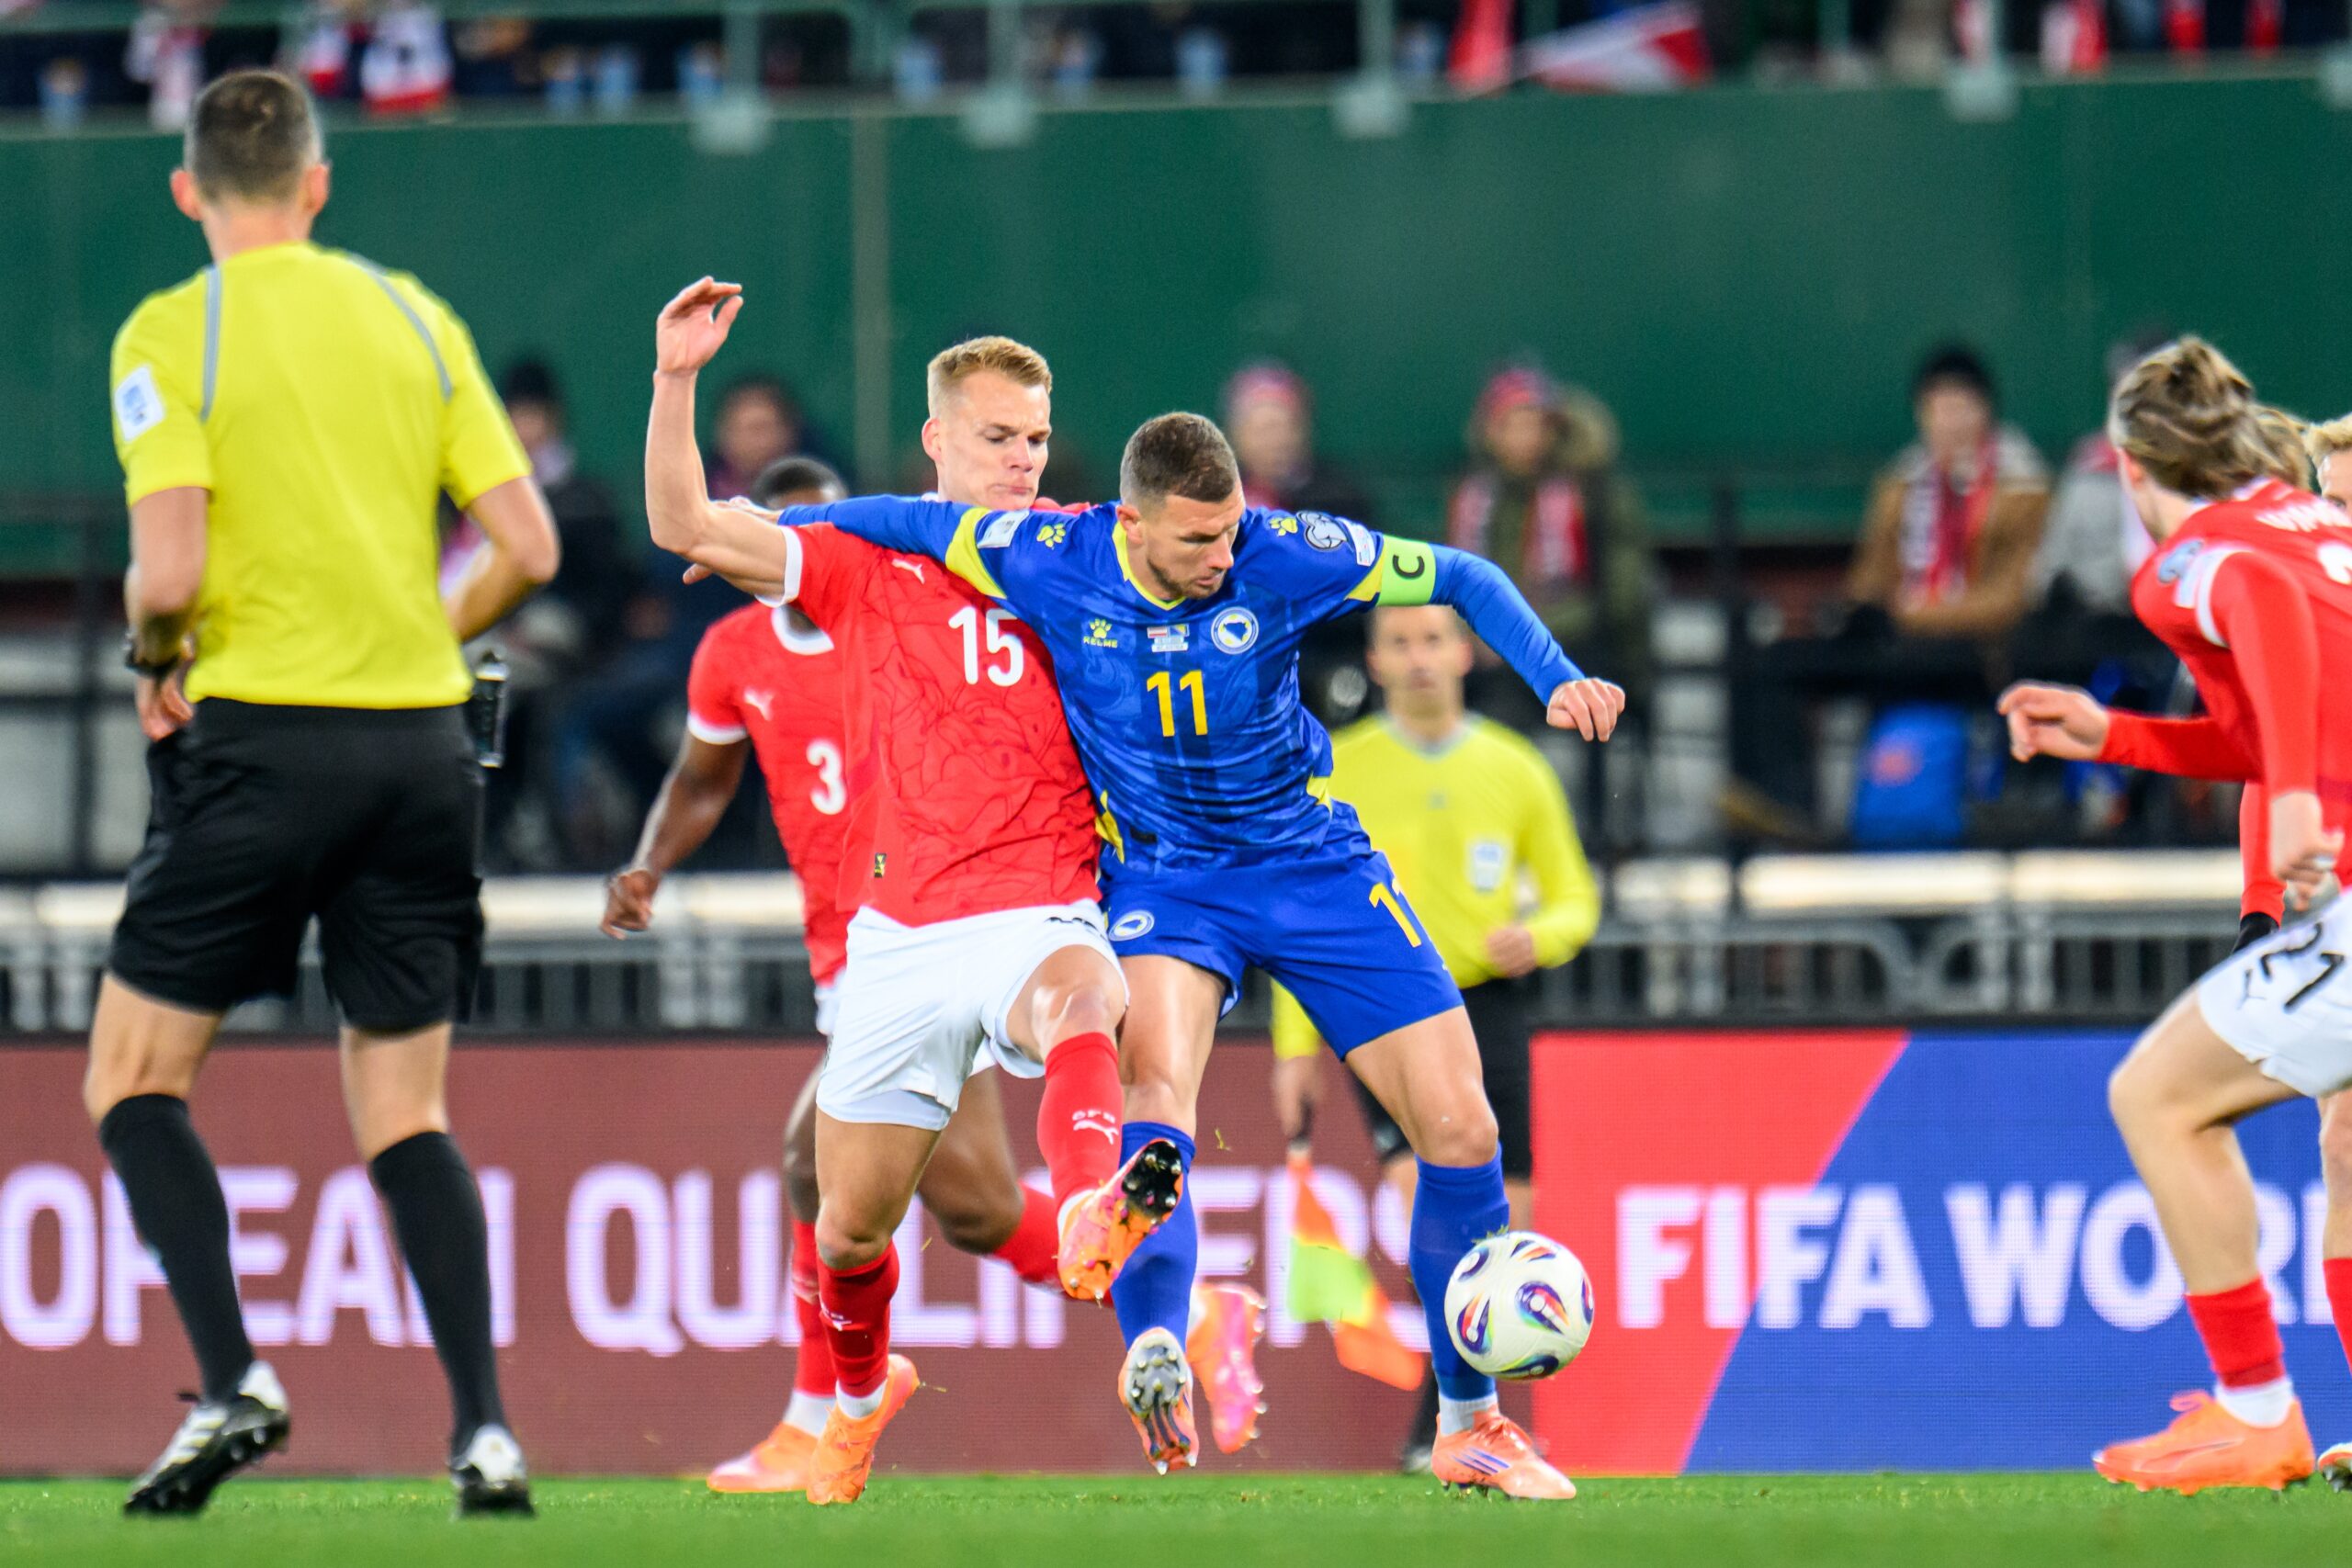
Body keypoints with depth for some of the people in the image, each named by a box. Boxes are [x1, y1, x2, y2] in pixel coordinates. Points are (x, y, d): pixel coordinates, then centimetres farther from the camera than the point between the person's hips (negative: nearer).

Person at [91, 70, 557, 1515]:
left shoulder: (171, 335, -5)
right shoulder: (415, 318, 8)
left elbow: (169, 570, -15)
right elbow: (527, 545, 4)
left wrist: (156, 664, 6)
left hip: (261, 735, -4)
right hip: (422, 746, 4)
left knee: (135, 1083, 8)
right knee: (405, 1114, 9)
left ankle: (234, 1385, -8)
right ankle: (485, 1427, -4)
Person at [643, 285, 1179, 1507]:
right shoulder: (870, 565, 6)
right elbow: (687, 528, -4)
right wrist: (676, 381, -15)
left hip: (1040, 913, -1)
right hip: (900, 936, 1)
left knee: (1079, 995, -40)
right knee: (850, 1227, 9)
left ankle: (1090, 1221, -66)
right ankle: (858, 1399, 41)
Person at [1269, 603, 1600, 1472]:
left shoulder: (1515, 771, 8)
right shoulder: (1339, 772, 4)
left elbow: (1574, 896, 15)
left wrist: (1540, 936, -9)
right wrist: (1295, 1045, 2)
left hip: (1488, 1008, 2)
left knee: (1501, 1223, -2)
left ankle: (1438, 1434, 12)